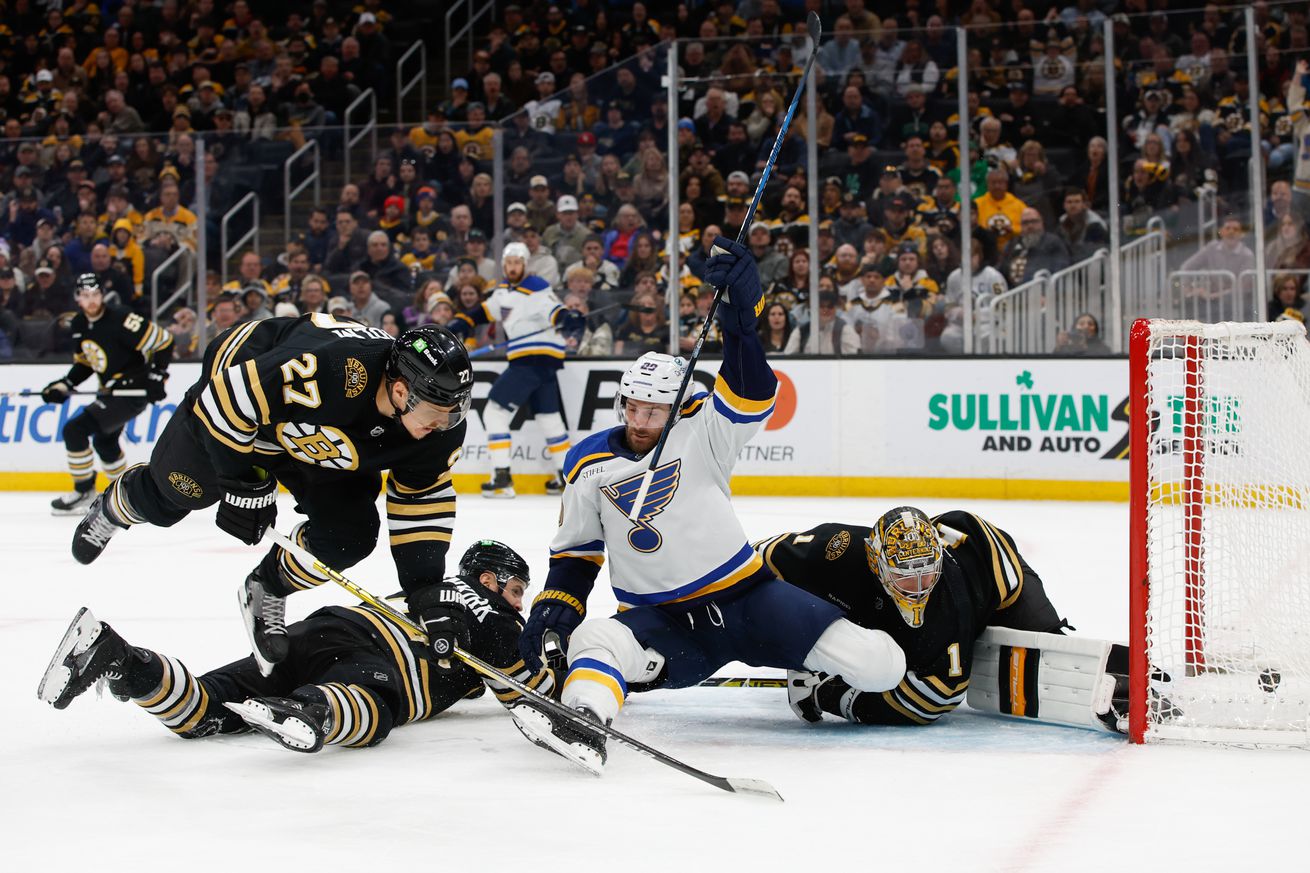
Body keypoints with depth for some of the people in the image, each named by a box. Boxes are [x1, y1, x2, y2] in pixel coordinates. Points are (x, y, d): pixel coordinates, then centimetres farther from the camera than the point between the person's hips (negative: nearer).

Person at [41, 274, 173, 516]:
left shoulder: (120, 319, -23)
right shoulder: (79, 324, 3)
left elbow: (163, 342, -18)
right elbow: (84, 362, 17)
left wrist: (157, 377, -16)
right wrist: (64, 384, 3)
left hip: (132, 391, -10)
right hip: (111, 390, 10)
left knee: (75, 430, -17)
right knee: (104, 441, 28)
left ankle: (84, 493, -5)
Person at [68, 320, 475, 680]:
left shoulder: (440, 425, -26)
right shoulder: (323, 369, -46)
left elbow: (424, 493, -9)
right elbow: (229, 398, -35)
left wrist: (423, 576, -13)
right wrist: (244, 483, -26)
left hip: (319, 441, 5)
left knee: (349, 535, -11)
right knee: (174, 493, 12)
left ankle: (267, 593, 15)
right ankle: (116, 506, 48)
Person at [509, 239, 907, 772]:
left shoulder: (702, 432, -4)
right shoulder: (590, 464, 5)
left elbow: (748, 392, -23)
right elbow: (575, 549, 15)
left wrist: (741, 305, -37)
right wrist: (553, 610, -1)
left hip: (746, 596, -1)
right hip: (658, 622, 1)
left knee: (881, 666, -14)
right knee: (596, 641, -34)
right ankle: (584, 724, -59)